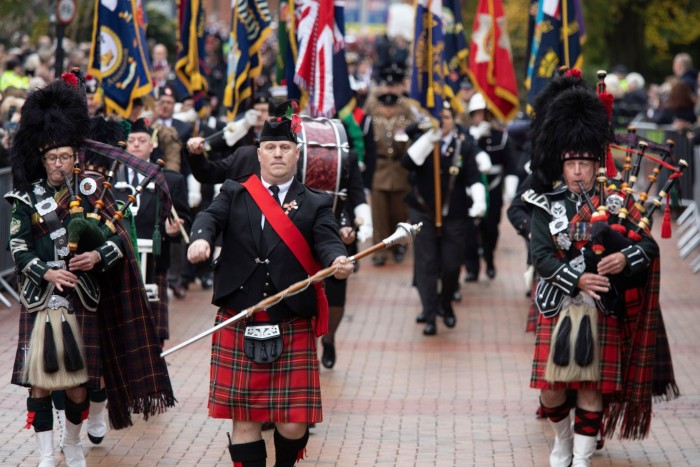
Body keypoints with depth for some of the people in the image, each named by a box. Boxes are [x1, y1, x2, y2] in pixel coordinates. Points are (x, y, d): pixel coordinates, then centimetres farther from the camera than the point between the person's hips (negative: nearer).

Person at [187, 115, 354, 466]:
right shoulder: (235, 194, 9)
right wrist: (200, 239, -32)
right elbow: (211, 217, -8)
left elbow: (327, 242, -7)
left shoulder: (314, 204, 7)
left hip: (292, 331, 0)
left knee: (294, 423, -1)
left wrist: (339, 261, -31)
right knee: (244, 419, 4)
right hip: (238, 328, 1)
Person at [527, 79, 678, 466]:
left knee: (591, 387, 0)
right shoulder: (546, 206, 1)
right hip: (558, 307, 0)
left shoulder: (614, 203, 2)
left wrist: (625, 258, -27)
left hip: (603, 311, 0)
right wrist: (578, 280, -26)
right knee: (551, 387, 4)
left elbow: (649, 245, -5)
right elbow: (541, 256, -11)